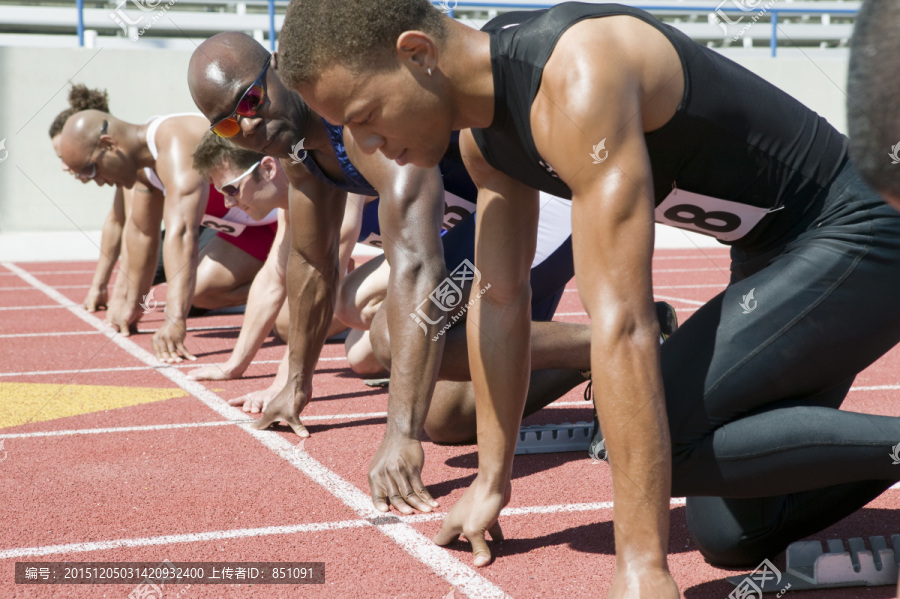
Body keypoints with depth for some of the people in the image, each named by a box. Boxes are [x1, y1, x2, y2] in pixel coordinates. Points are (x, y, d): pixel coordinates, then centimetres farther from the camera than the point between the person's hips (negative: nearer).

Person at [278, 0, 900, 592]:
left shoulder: (578, 79, -31)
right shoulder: (482, 137, -2)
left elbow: (622, 322, -36)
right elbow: (499, 301, 8)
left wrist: (643, 563, -35)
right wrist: (491, 482, 11)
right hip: (774, 254, 9)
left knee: (661, 431, -25)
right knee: (732, 535, 5)